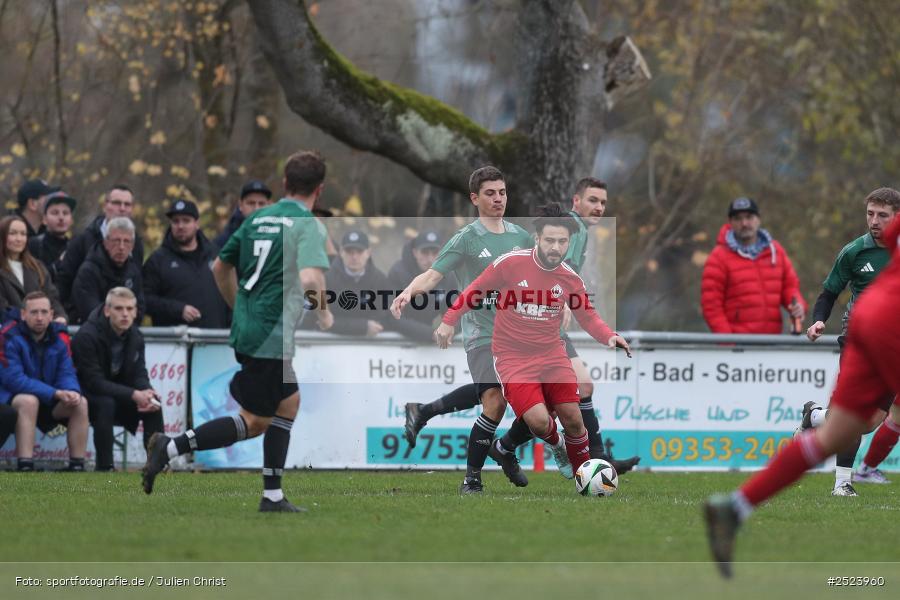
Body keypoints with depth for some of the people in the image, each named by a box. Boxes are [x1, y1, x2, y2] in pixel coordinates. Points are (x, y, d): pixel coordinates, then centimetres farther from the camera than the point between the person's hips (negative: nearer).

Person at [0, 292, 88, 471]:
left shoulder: (59, 337, -2)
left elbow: (66, 374, -3)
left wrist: (72, 392, -29)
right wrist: (56, 393, -31)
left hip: (48, 402, 6)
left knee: (80, 403, -15)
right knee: (29, 401, -37)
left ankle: (77, 468, -11)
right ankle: (25, 469, -41)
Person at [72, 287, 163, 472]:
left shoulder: (135, 337, -2)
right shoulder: (87, 336, -24)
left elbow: (139, 375, -2)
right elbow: (94, 382, -29)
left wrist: (147, 393, -28)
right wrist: (134, 395, -35)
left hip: (117, 396, 6)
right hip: (86, 398, -6)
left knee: (154, 405, -15)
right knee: (106, 404, -37)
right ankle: (105, 467, -32)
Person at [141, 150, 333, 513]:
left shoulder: (259, 218, 12)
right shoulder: (308, 225, -11)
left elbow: (221, 267, 20)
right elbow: (310, 279, -26)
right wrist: (323, 313, -7)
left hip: (246, 329, 9)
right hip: (272, 337, -9)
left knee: (289, 402, 20)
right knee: (254, 422, 0)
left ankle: (273, 496, 20)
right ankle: (170, 448, -9)